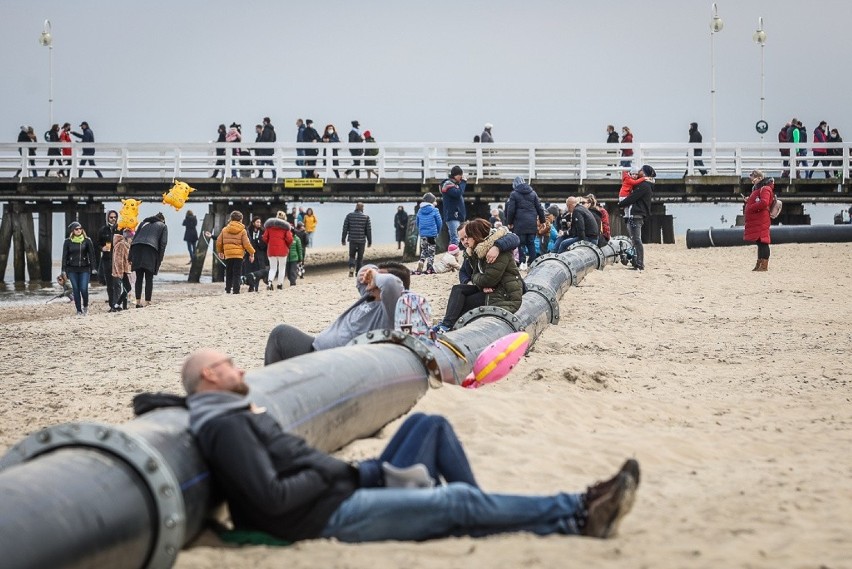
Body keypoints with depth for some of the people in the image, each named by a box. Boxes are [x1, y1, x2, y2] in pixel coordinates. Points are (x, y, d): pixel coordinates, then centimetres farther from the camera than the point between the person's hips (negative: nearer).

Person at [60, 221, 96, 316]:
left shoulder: (87, 241, 2)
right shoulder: (68, 242, 3)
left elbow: (91, 254, 4)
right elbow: (64, 256, 6)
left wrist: (92, 268, -1)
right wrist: (64, 271, 2)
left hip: (84, 269, -1)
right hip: (72, 269, 1)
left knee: (84, 289, -10)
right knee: (76, 290, 1)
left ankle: (85, 306, 16)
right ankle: (79, 310, 10)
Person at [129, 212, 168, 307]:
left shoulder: (144, 222, 28)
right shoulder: (163, 226, 19)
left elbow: (134, 238, 21)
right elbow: (163, 243, 6)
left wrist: (131, 257, 17)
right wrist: (159, 260, 4)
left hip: (136, 248, 3)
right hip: (151, 250, -3)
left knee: (139, 278, 8)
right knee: (149, 278, 1)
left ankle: (138, 302, 4)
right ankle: (147, 302, -4)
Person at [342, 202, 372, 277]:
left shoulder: (349, 215, 0)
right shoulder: (366, 217, -2)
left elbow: (345, 228, 1)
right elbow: (368, 230, -1)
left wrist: (343, 239, 6)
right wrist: (369, 241, 6)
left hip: (352, 240, 1)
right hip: (362, 240, -1)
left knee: (352, 256, 11)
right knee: (360, 257, 11)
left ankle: (352, 267, -14)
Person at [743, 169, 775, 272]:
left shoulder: (765, 189, -10)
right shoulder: (757, 189, 23)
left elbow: (764, 202, -25)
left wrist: (750, 207, -18)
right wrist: (748, 201, 10)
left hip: (761, 220, -11)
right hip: (755, 220, 11)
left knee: (762, 242, -10)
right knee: (759, 242, 12)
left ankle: (764, 265, -10)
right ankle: (759, 264, 16)